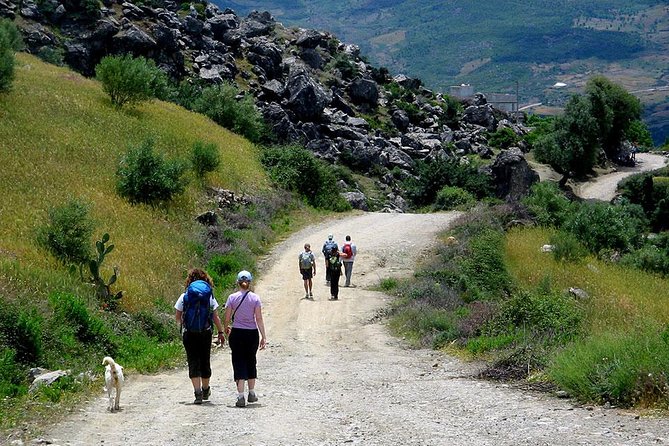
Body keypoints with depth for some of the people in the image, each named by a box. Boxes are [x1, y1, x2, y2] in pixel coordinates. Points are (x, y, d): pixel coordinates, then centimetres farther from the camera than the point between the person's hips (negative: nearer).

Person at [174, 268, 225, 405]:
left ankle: (198, 393, -11)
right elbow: (216, 317, 0)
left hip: (189, 333, -1)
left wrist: (182, 323, 25)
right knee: (205, 361, 14)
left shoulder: (184, 296, -1)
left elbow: (177, 317, 4)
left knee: (193, 362, 0)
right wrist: (220, 332, 8)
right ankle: (205, 391, 30)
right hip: (206, 333, 1)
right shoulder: (210, 296, 1)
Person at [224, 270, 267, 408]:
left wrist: (226, 328, 19)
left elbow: (227, 319, -2)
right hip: (252, 334, 1)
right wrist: (263, 337, -2)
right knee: (251, 362, 17)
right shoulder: (255, 298, -4)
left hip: (237, 334, -1)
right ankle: (252, 393, 27)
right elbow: (259, 319, -6)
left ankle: (240, 396, -8)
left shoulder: (232, 298, -4)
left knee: (239, 364, 1)